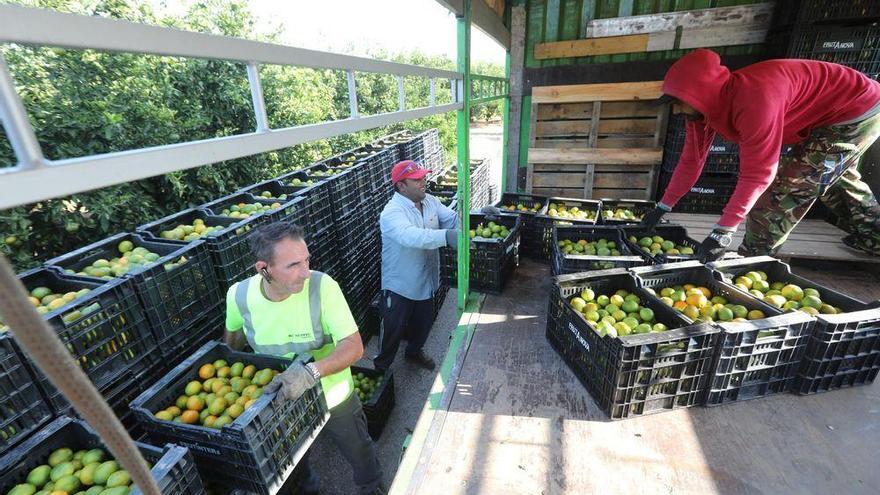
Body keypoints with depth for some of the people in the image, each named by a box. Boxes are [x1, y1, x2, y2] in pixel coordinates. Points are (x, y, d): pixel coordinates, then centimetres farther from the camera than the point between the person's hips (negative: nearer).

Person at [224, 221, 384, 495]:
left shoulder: (322, 286, -31)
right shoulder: (239, 295, -21)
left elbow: (354, 346, -31)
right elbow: (233, 339, 2)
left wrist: (311, 371, -46)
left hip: (334, 398, -2)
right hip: (279, 399, 2)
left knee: (360, 454, 24)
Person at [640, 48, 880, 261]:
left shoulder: (754, 99, -41)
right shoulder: (708, 103, -15)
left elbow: (758, 174, -40)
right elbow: (691, 160, -9)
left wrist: (723, 232, -40)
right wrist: (662, 208, -7)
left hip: (858, 112, -9)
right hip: (823, 115, 9)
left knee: (785, 187, -13)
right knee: (836, 176, 28)